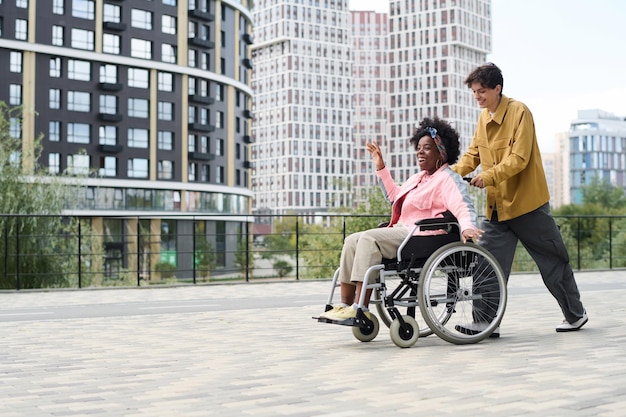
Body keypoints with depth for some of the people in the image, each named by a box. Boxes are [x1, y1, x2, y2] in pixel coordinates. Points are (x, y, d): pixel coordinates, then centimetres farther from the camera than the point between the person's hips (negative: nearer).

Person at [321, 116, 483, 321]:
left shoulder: (448, 179, -5)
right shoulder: (419, 178, 25)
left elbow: (463, 207, -22)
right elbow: (395, 195, 43)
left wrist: (467, 227, -43)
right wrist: (381, 168, 39)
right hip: (403, 231, 10)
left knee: (369, 239, -28)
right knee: (353, 240, -6)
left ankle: (360, 309, -33)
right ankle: (345, 305, -14)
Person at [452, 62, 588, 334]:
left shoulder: (519, 112, -13)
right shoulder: (483, 117, 10)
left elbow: (519, 158, -21)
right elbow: (473, 154, 11)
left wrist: (489, 176, -31)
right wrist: (455, 172, -8)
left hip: (527, 201, -6)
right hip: (497, 205, 6)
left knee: (553, 261, 7)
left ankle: (576, 314, 23)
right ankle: (485, 321, 0)